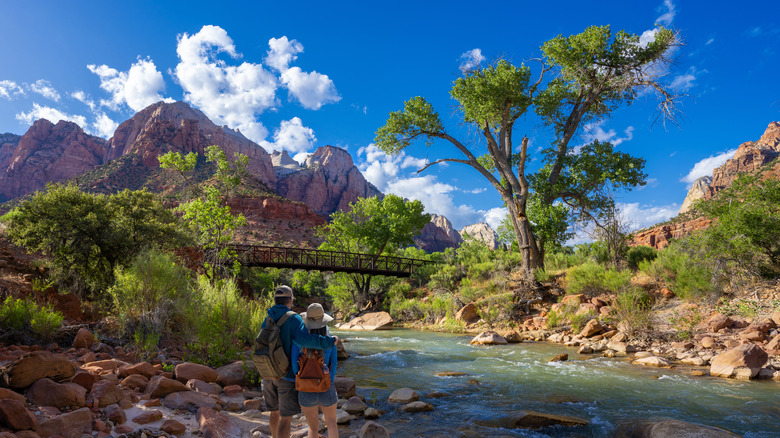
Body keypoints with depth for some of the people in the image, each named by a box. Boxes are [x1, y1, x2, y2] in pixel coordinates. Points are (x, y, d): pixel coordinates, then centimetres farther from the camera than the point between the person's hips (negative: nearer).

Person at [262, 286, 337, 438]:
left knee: (275, 412, 23)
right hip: (287, 375, -7)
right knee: (286, 418, 0)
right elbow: (304, 339, -33)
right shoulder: (293, 319, -17)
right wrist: (329, 341, -23)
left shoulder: (267, 320, 3)